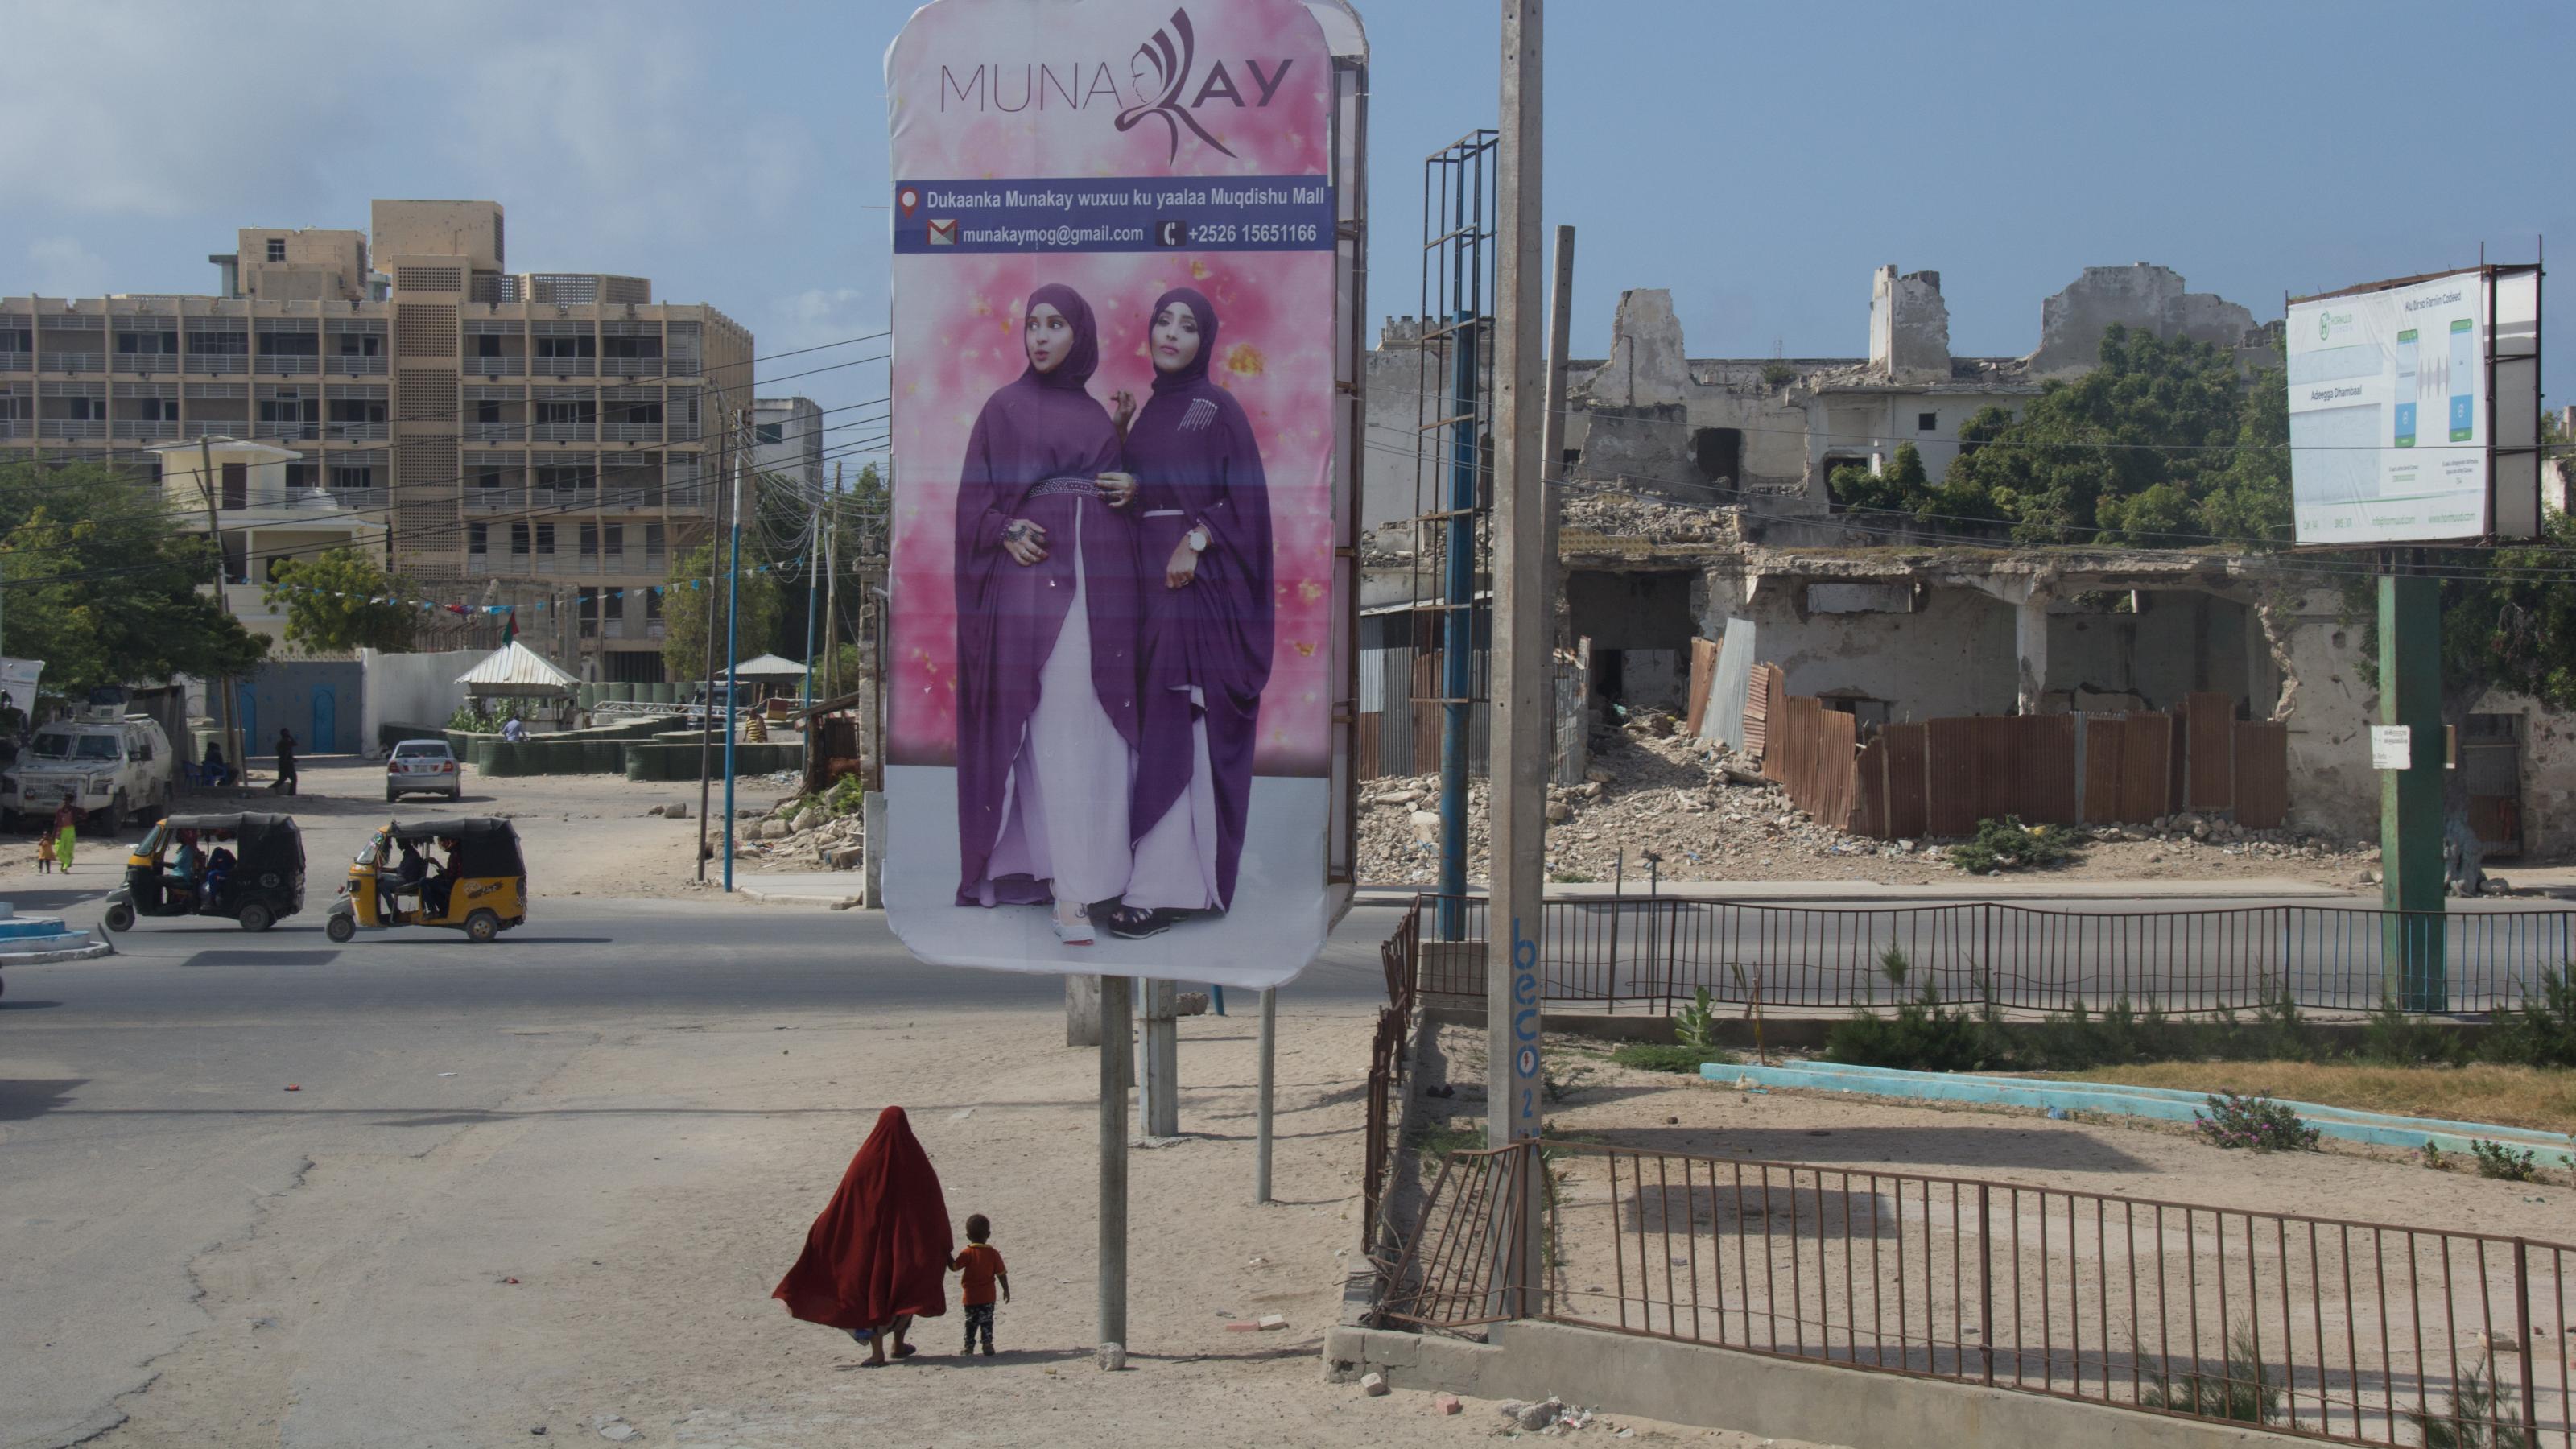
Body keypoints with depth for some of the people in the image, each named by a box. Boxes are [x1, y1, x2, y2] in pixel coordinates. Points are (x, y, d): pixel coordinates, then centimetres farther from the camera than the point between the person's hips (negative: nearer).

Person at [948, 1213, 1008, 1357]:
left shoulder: (968, 1253, -11)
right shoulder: (993, 1253, -4)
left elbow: (954, 1267, -10)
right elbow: (1001, 1273, -1)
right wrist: (1006, 1290, 9)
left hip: (970, 1296, -2)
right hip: (988, 1296, 2)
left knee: (971, 1321, 8)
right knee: (987, 1320, 9)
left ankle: (969, 1345, 11)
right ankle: (987, 1344, 2)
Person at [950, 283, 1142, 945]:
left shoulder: (1097, 413, 16)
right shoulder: (1004, 408, 6)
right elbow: (973, 497, 3)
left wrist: (1131, 490, -1)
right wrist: (1006, 532, -16)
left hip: (1100, 578, 4)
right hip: (1033, 570, -4)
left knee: (1096, 726, 0)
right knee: (1052, 727, -10)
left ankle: (1090, 865, 5)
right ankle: (1068, 888, -12)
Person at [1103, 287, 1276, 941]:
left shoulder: (1218, 410, -3)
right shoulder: (1148, 412, 16)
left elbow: (1246, 500, -9)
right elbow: (1135, 495, 16)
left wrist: (1195, 542, -19)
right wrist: (1117, 434, 5)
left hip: (1199, 582, -7)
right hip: (1150, 575, 7)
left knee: (1179, 724, -11)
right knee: (1156, 721, 5)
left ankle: (1161, 887, -12)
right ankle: (1181, 871, 11)